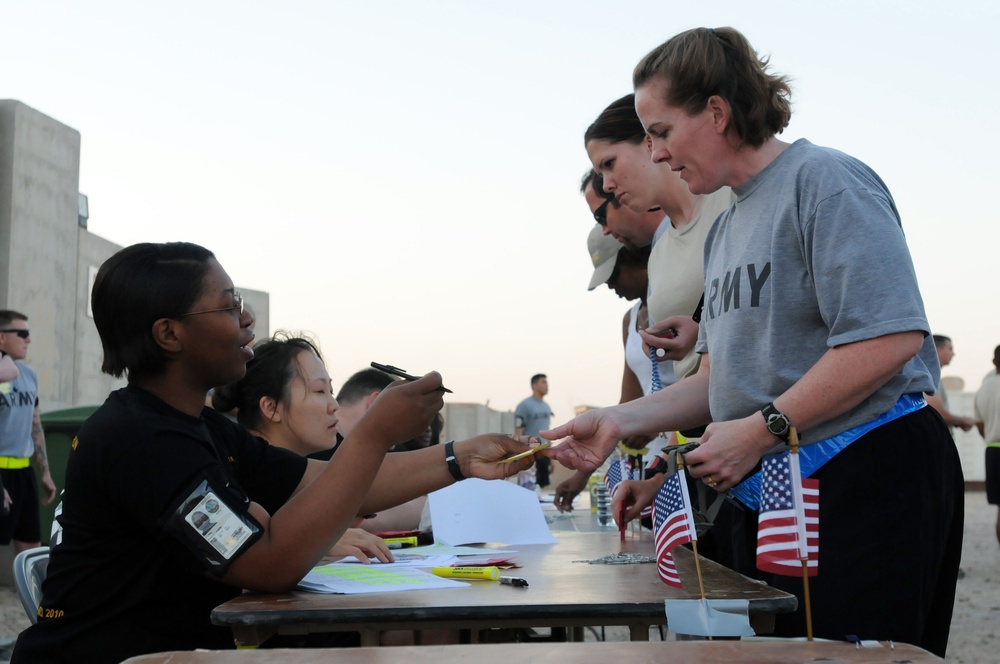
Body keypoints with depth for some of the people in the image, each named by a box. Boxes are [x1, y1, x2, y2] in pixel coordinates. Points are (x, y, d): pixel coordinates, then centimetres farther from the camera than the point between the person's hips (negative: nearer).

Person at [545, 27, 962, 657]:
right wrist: (620, 421, 4)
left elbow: (889, 338, -22)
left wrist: (759, 432, -20)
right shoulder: (725, 230, 18)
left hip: (868, 479, -8)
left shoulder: (825, 180, -10)